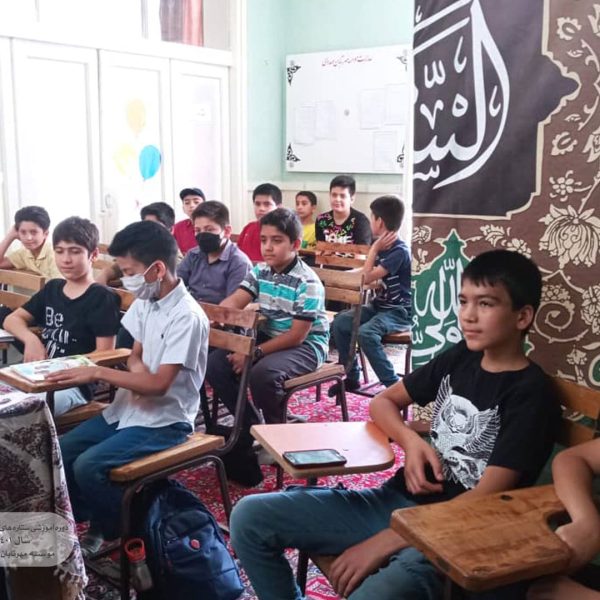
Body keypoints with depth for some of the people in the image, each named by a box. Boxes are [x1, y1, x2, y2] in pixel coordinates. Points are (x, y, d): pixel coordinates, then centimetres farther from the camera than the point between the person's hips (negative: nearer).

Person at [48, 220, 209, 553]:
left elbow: (158, 384, -24)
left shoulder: (187, 317, -22)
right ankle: (94, 520, 17)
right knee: (63, 450, 0)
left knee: (88, 466, -20)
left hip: (165, 421, -8)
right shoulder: (144, 303, 4)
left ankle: (118, 531, 6)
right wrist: (138, 369, -8)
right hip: (130, 409, 8)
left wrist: (97, 372, -20)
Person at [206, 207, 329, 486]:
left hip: (305, 346, -7)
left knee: (263, 373, -35)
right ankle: (250, 426, 2)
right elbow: (234, 302, -6)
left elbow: (296, 336, -21)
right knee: (215, 364, -11)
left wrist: (255, 353, -26)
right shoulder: (259, 272, 3)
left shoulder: (308, 283, -18)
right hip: (267, 338, 7)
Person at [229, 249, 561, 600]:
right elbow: (383, 401, 18)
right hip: (397, 500, 7)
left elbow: (486, 501, -17)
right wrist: (412, 442, -5)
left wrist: (381, 544, -19)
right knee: (250, 518, -5)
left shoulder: (532, 394, -10)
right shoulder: (459, 358, 10)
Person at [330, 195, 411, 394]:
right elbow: (368, 274, 20)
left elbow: (368, 277, -20)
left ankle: (394, 385, -22)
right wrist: (376, 249, 8)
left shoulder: (400, 252, -18)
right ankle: (352, 377, 2)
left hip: (400, 312, -9)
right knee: (340, 322, -8)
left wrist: (375, 248, -12)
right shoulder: (384, 247, 8)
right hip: (380, 305, 9)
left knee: (366, 333, -33)